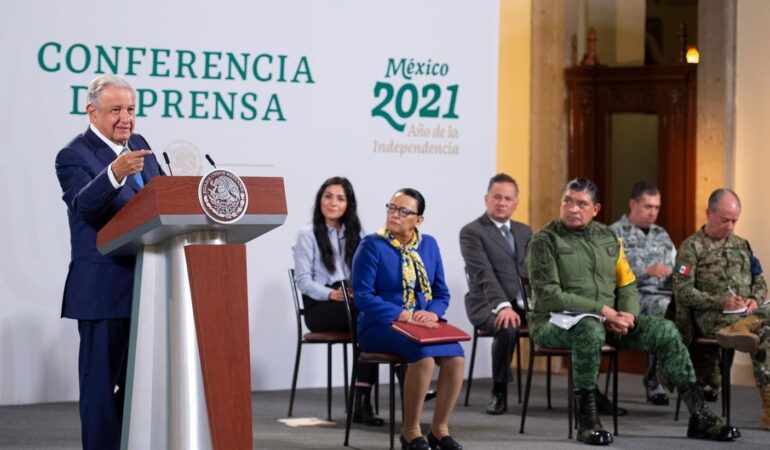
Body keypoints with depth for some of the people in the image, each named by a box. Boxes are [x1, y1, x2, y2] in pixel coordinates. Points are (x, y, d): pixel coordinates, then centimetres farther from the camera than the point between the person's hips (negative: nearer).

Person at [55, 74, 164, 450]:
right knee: (101, 382, -2)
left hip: (146, 285, 8)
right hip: (103, 289, -7)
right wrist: (115, 174, -46)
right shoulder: (74, 156, -12)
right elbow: (84, 205, -29)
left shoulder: (139, 146, 11)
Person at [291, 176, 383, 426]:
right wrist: (331, 294, -21)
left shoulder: (356, 234, 22)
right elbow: (303, 279, -3)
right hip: (320, 307, -4)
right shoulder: (308, 234, 7)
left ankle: (363, 401, -36)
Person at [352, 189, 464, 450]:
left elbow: (441, 292, 12)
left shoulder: (429, 245, 11)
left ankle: (440, 429, -9)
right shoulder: (372, 246, -5)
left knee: (456, 357, -25)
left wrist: (433, 312, -12)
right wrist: (401, 315, -21)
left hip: (423, 325, 5)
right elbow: (363, 295, -11)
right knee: (424, 355, -33)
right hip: (381, 326, -5)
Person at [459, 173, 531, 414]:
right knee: (507, 328, -38)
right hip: (489, 305, -5)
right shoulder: (472, 232, -2)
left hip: (525, 304, 5)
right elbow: (484, 274, -15)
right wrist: (503, 306, -30)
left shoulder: (524, 231, 19)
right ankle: (499, 393, -18)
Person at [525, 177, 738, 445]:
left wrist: (628, 315, -9)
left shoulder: (608, 238, 13)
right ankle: (586, 421, -30)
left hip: (607, 321, 6)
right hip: (555, 323, -6)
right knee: (591, 330, -40)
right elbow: (549, 295, -16)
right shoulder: (545, 241, -6)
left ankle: (699, 416, -8)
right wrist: (602, 310, -20)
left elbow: (627, 285, 14)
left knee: (664, 330, -11)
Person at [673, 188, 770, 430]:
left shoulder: (741, 245, 23)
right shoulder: (692, 247, 5)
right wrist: (721, 302, -14)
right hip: (711, 317, -6)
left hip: (747, 313, 6)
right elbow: (682, 291, -4)